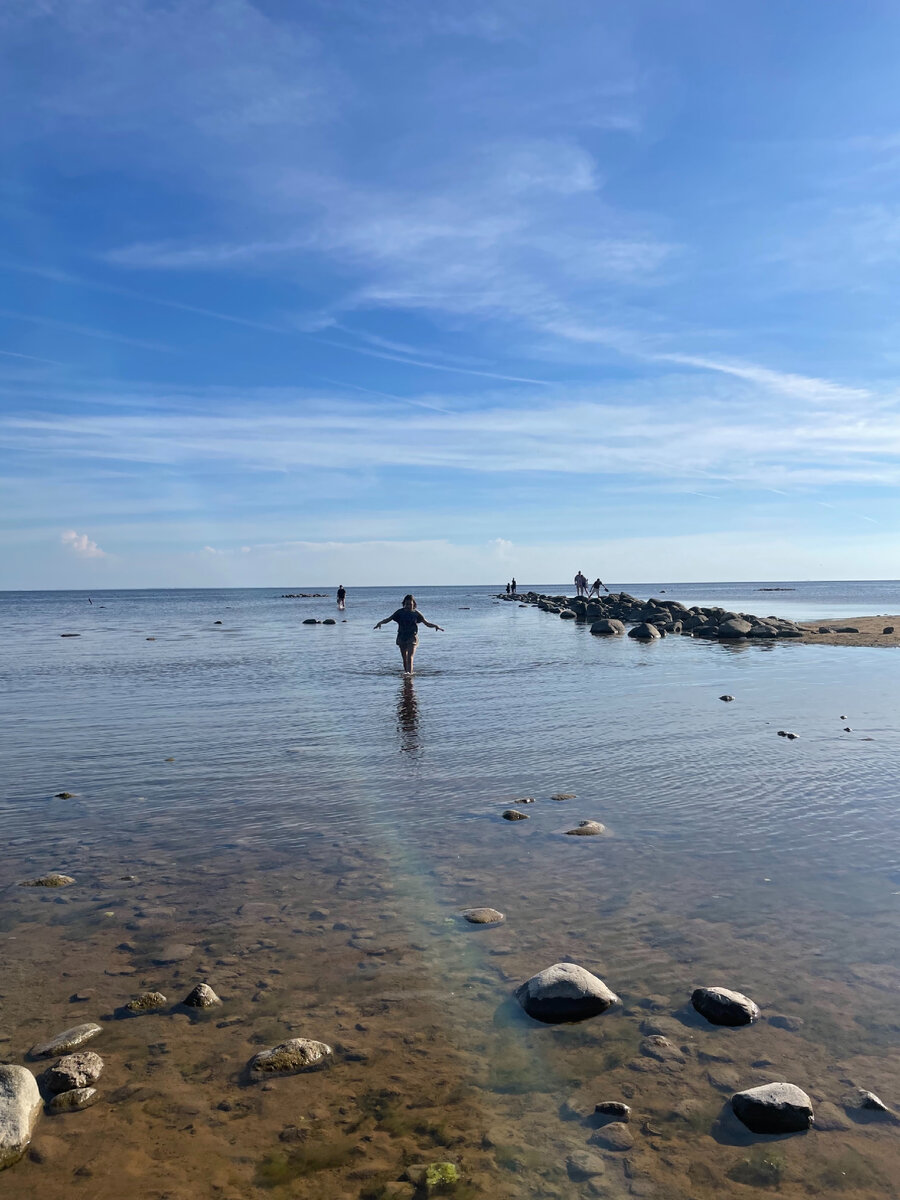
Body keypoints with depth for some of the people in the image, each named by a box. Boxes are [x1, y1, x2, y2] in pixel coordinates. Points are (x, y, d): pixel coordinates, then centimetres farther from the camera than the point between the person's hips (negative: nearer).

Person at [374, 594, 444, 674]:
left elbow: (426, 623, -1)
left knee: (410, 656, -16)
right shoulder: (400, 612, 0)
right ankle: (405, 671, 22)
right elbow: (388, 619, -1)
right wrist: (380, 622, -19)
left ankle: (409, 672, -25)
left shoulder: (416, 613, -2)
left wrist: (435, 625, -19)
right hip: (401, 637, 2)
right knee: (404, 658, 9)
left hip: (412, 637, -2)